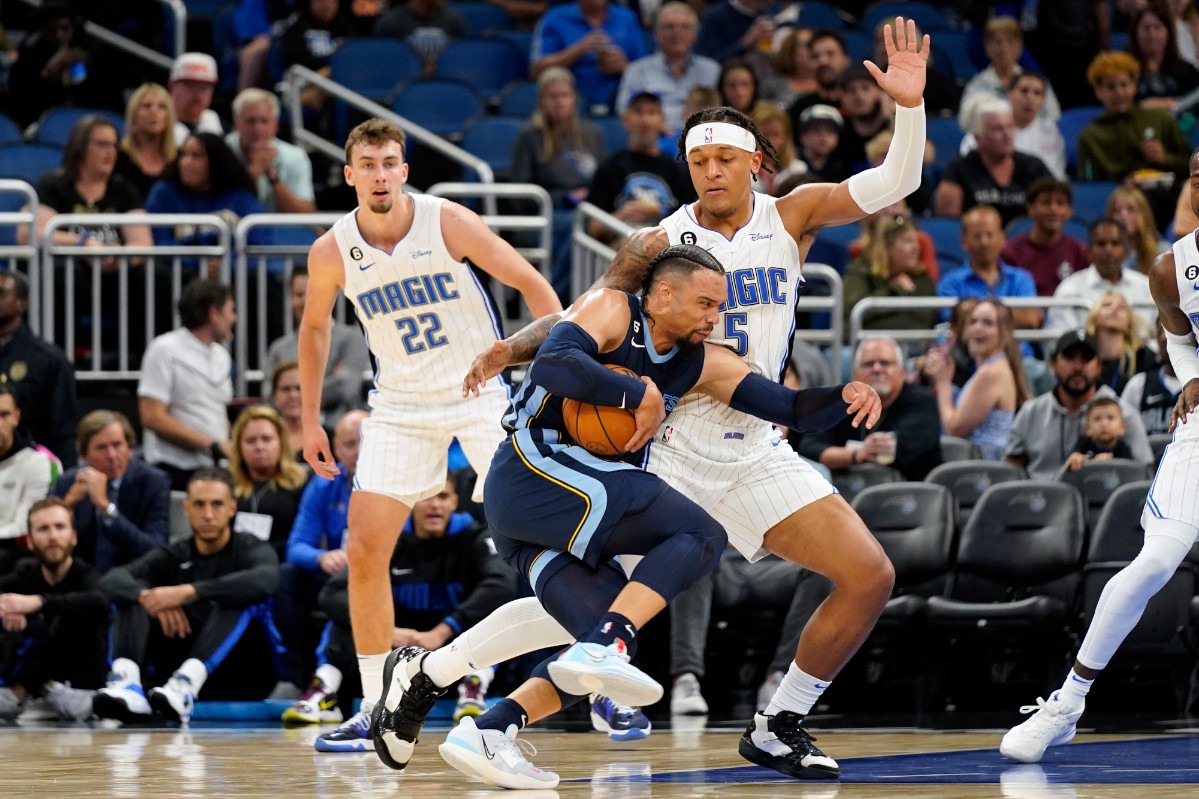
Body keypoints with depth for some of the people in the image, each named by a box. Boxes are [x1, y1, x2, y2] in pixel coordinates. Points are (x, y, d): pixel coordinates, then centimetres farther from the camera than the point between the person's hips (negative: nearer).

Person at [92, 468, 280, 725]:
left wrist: (188, 592, -33)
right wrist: (147, 596, -30)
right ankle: (126, 681, -38)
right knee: (133, 595, -10)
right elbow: (112, 581, -7)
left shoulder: (252, 550, 3)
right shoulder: (173, 556, 12)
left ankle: (185, 684, -51)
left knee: (238, 598, -28)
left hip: (242, 675, -3)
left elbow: (264, 580, -24)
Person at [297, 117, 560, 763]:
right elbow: (315, 326, 13)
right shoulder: (332, 253, -7)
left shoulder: (446, 222, -15)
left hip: (481, 390, -2)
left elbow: (529, 283, -9)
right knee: (364, 551, -8)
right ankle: (376, 703, 2)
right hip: (401, 406, 2)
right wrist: (310, 420, 12)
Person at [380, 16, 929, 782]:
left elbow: (895, 182, -6)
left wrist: (910, 106, -23)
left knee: (870, 577, -6)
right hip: (676, 452, -4)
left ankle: (777, 726, 9)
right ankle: (428, 676, 3)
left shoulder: (790, 217, 1)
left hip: (758, 454, 4)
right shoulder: (662, 244, -5)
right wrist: (514, 347, -19)